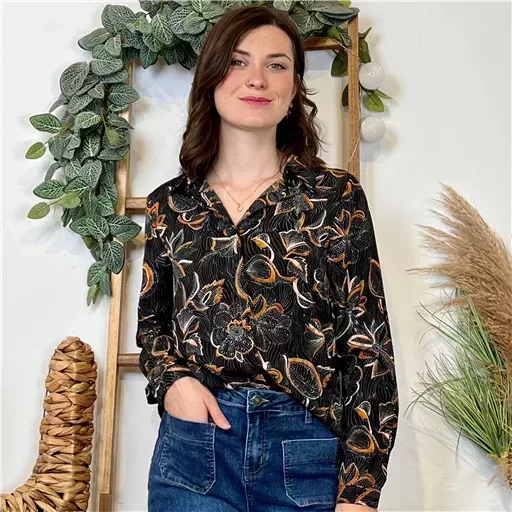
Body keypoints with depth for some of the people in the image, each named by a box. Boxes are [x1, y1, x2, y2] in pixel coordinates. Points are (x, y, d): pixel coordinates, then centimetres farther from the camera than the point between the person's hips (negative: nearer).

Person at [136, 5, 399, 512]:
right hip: (193, 446, 2)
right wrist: (171, 379, -5)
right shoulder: (169, 204, 5)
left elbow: (370, 347, -4)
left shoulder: (337, 196, -3)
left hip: (308, 455, -1)